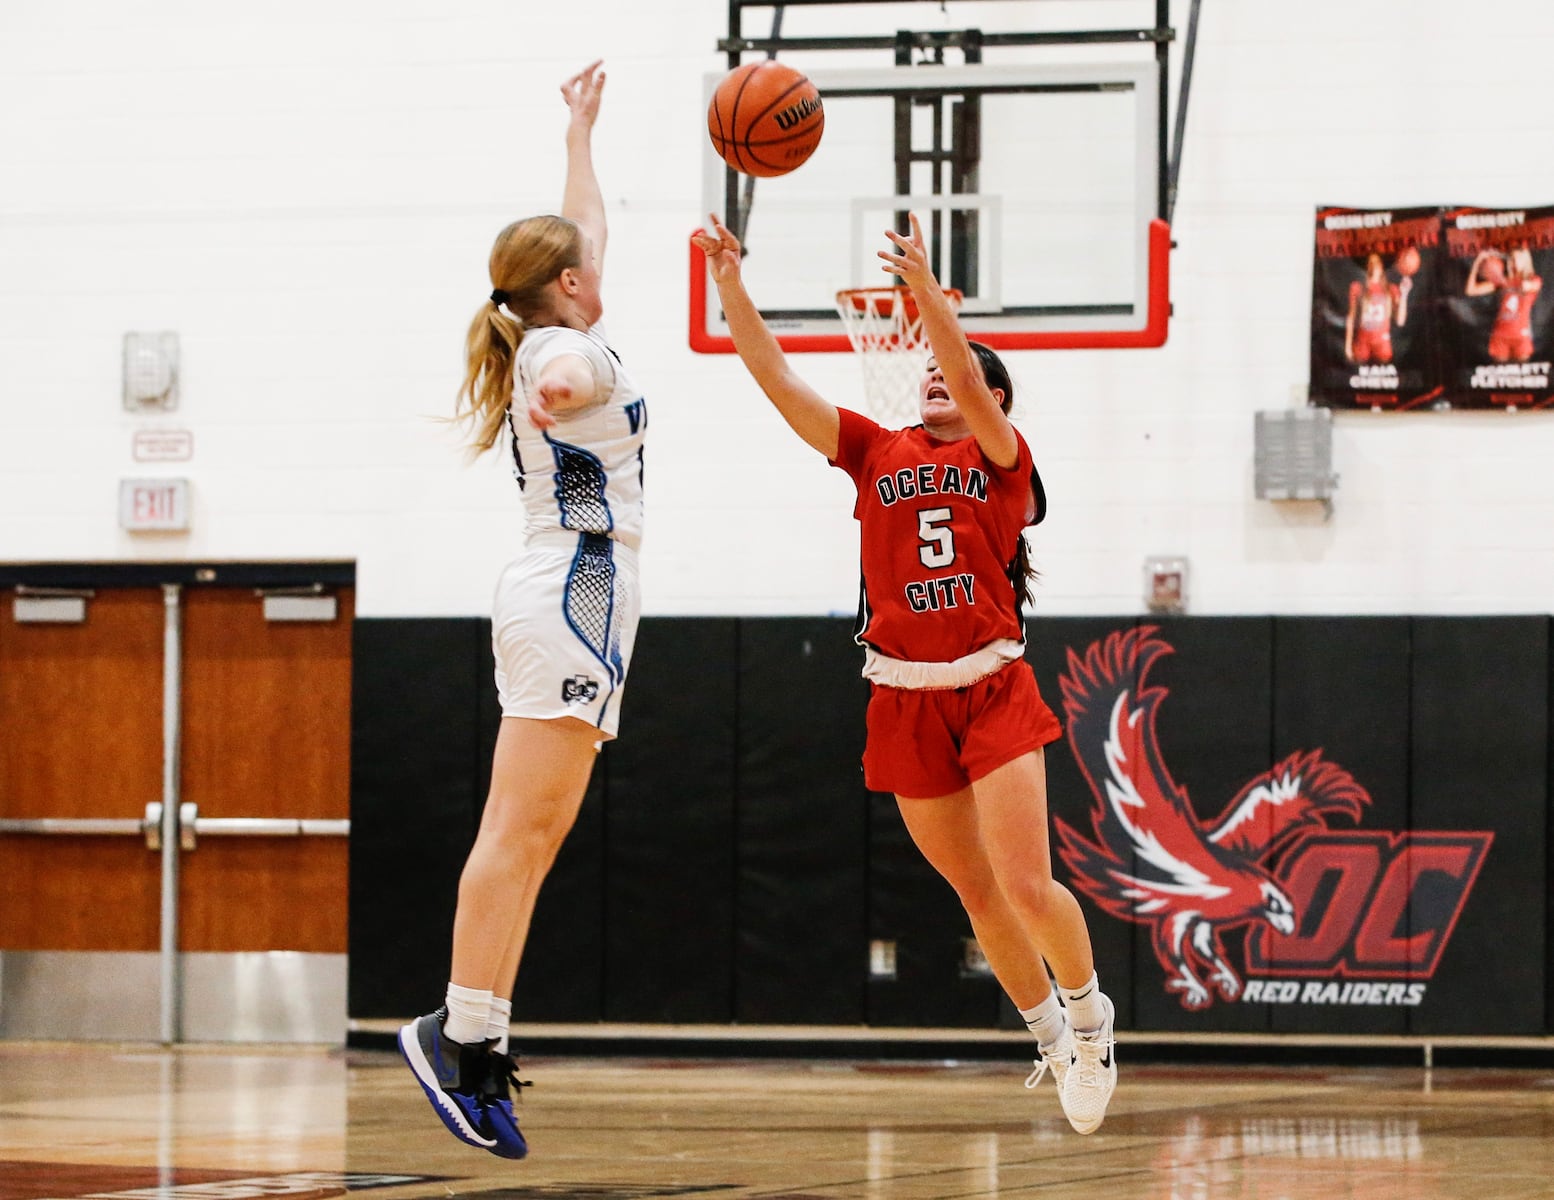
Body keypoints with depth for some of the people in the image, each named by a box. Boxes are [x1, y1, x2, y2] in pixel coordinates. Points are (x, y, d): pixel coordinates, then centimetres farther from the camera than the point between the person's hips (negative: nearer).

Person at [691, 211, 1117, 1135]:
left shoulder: (1002, 460, 1)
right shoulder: (878, 454, 10)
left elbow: (968, 383, -19)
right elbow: (777, 380, 1)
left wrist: (925, 286, -30)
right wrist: (730, 284, -8)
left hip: (993, 691, -4)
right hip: (906, 702, 4)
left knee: (1027, 887, -12)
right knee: (976, 891, 10)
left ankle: (1089, 1011, 15)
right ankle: (1053, 1036, 28)